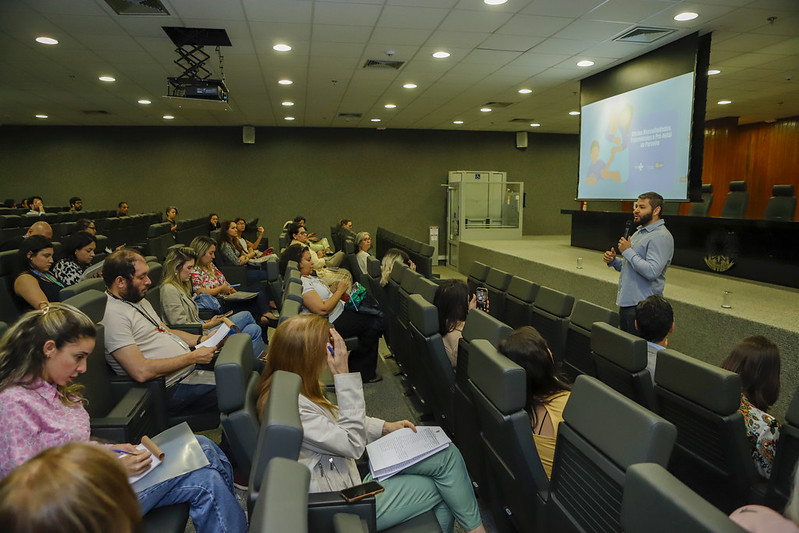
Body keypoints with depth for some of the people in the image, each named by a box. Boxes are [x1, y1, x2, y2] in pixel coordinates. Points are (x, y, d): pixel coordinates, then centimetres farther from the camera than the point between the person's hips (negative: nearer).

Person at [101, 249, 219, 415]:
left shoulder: (138, 300, 15)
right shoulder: (112, 315, -18)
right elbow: (142, 371, -25)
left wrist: (202, 340, 5)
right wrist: (193, 357, -19)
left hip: (190, 369, 10)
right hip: (173, 388, -10)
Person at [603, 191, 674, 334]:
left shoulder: (661, 237, -15)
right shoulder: (639, 232, 17)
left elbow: (651, 272, -27)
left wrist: (628, 251, -17)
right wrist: (613, 261, 6)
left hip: (642, 305, -10)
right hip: (626, 302, 10)